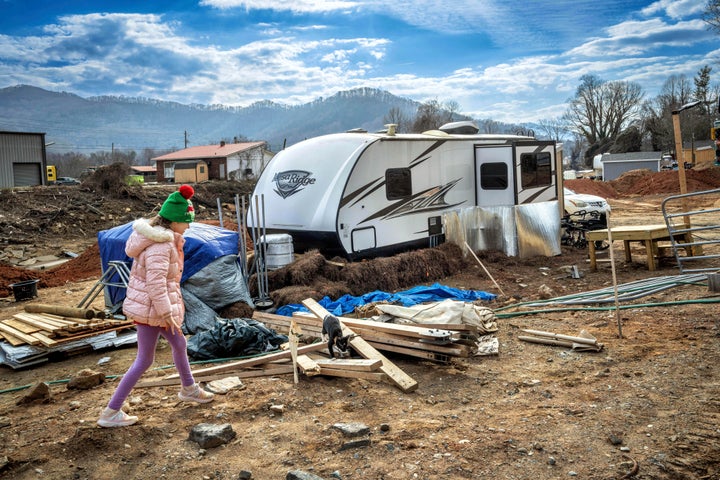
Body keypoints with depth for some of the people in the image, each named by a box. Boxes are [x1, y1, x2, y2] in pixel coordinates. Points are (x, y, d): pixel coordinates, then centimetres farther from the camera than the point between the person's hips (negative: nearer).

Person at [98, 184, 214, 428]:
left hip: (146, 303, 10)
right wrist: (167, 312, -24)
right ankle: (111, 412, 12)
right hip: (152, 308, -10)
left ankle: (189, 389, 47)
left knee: (179, 344, 25)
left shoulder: (156, 234, 7)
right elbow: (156, 282, -28)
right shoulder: (160, 243, -25)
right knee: (144, 360, 3)